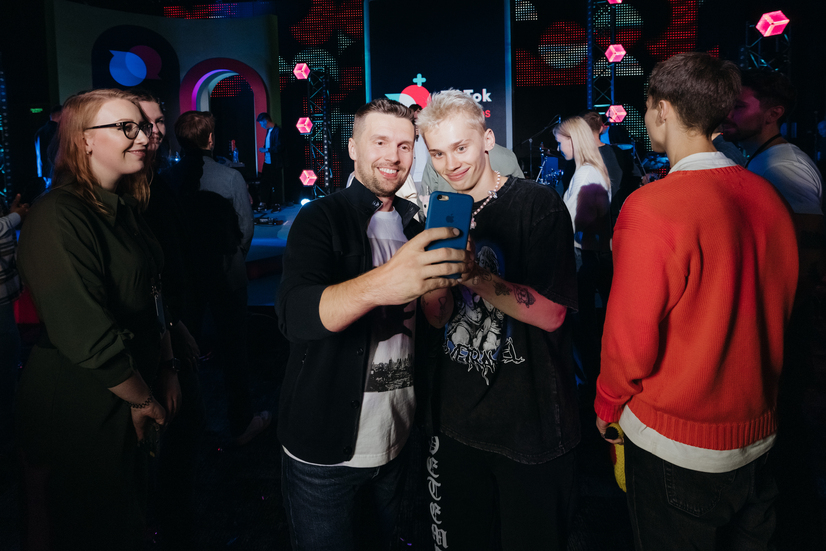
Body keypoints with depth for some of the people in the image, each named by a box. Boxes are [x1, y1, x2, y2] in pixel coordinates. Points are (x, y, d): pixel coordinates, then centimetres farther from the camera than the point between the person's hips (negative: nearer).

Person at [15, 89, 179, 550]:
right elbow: (88, 338, -27)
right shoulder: (59, 218, -23)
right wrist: (143, 400, -15)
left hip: (129, 407, 8)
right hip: (79, 412, -8)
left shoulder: (125, 210, 7)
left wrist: (167, 371, 6)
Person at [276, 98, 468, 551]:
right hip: (326, 448, -5)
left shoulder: (416, 221, 6)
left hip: (402, 439, 5)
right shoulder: (320, 219, -11)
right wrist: (379, 285, -47)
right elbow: (293, 314, -30)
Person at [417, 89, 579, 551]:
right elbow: (438, 316, 4)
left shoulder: (539, 205, -11)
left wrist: (478, 278, -30)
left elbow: (551, 314, -18)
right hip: (457, 418, 5)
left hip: (531, 422, -5)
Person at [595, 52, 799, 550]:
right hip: (759, 434, 6)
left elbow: (631, 338, -19)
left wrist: (607, 406, -1)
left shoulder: (652, 208, -24)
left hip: (677, 443, -6)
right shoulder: (769, 198, -3)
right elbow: (777, 313, 7)